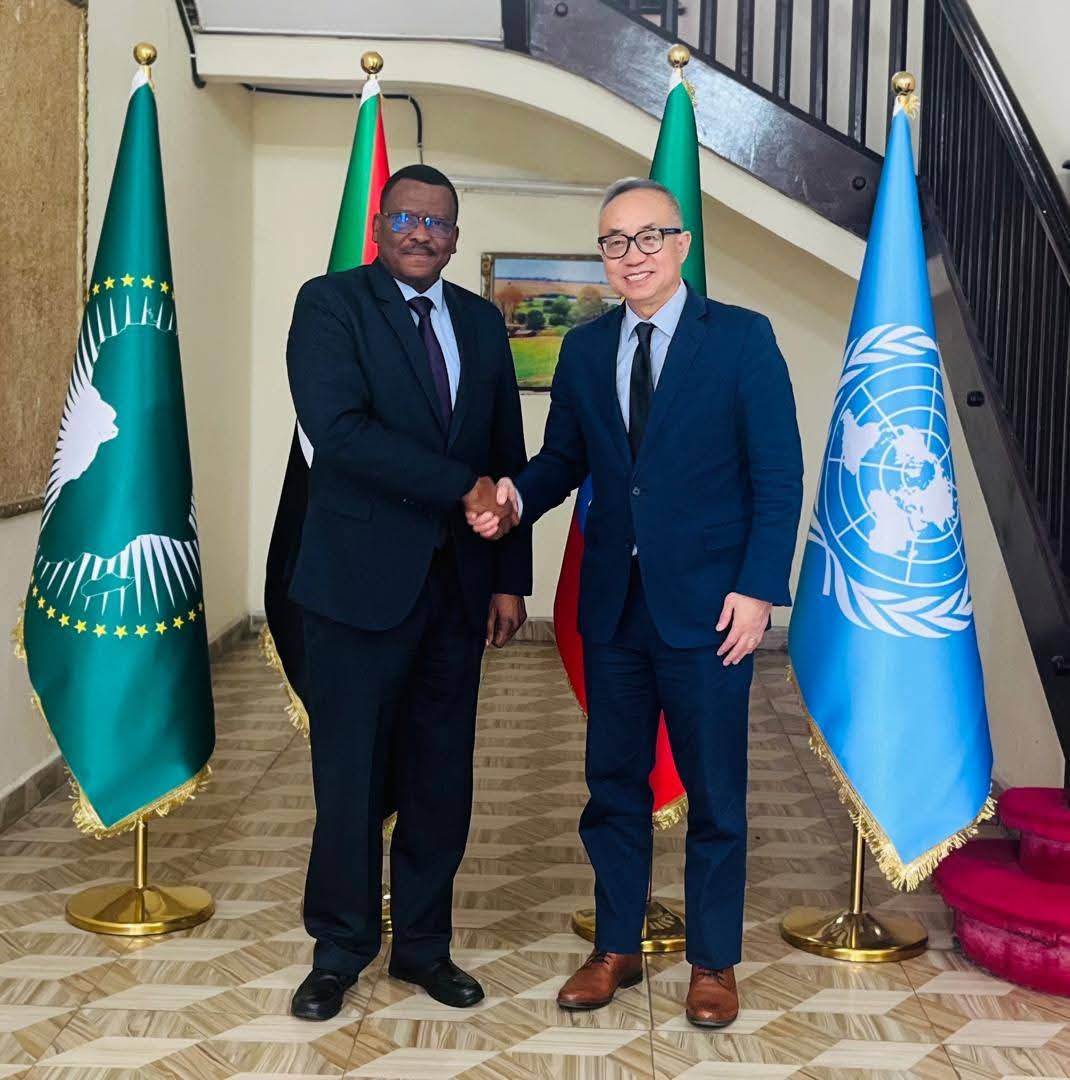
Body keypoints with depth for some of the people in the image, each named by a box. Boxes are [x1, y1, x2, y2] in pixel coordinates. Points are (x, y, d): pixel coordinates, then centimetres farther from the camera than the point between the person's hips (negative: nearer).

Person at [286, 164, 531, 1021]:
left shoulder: (481, 321, 12)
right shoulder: (331, 303, -3)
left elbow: (509, 458, 12)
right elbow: (339, 431, -18)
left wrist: (511, 579, 6)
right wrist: (462, 487, -17)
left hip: (458, 584, 4)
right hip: (361, 581, -4)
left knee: (442, 779, 11)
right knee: (350, 776, 6)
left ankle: (423, 943, 27)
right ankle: (340, 950, 24)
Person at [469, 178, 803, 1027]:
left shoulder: (742, 338, -4)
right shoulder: (584, 348, 9)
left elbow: (778, 476, -7)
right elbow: (563, 458, 10)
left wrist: (757, 588, -14)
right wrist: (517, 499, -12)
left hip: (708, 606, -4)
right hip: (613, 604, 4)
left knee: (715, 792, 8)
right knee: (614, 783, 13)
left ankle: (714, 962, 26)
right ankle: (616, 947, 30)